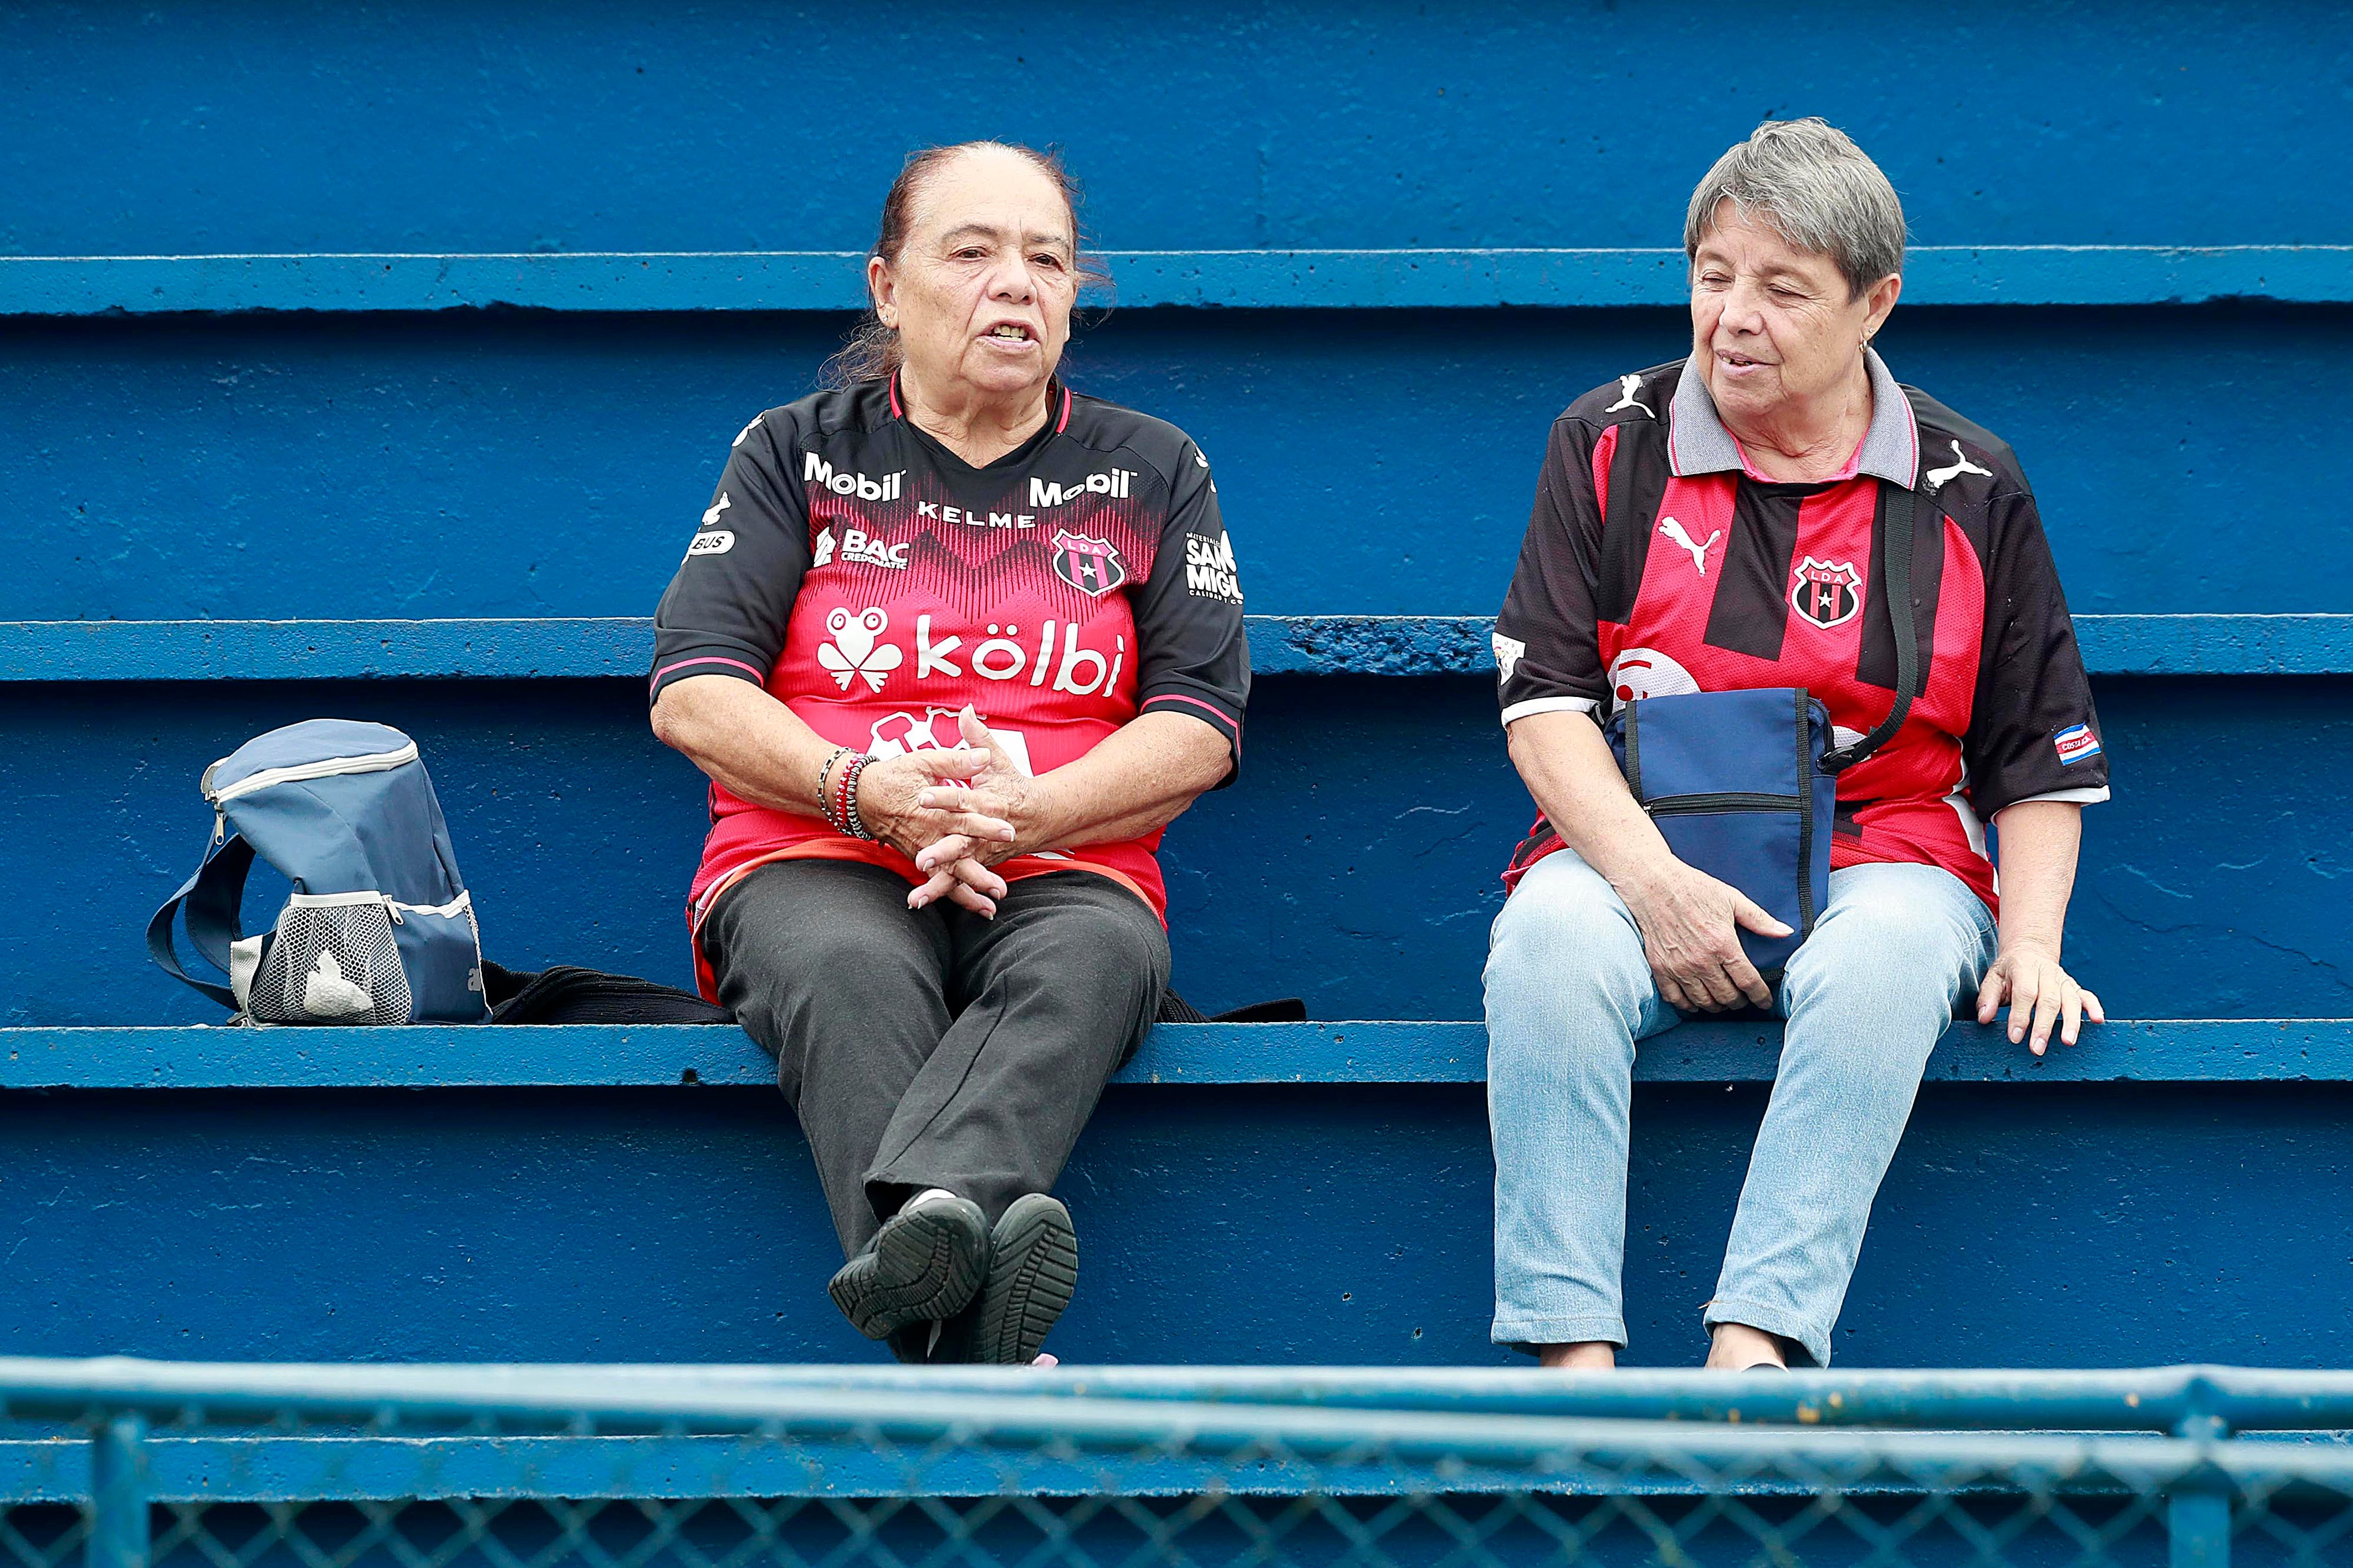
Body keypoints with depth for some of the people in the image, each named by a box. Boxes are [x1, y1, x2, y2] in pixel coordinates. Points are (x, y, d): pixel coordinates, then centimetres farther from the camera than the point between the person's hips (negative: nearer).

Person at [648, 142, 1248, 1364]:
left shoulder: (1151, 473, 17)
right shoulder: (797, 456, 15)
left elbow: (1198, 729, 6)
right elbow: (692, 697, 3)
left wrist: (1023, 815, -14)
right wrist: (867, 792, -16)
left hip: (1062, 872, 1)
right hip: (810, 864, -1)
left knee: (1099, 956, -37)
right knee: (852, 974, -38)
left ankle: (921, 1217, -66)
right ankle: (964, 1357, -63)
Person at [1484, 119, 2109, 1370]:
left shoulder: (1968, 490, 8)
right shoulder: (1612, 446, 8)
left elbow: (2040, 761, 12)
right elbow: (1544, 701, 2)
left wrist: (2030, 943, -6)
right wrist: (1650, 880, -15)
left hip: (1881, 857, 0)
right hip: (1634, 854, 0)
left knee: (1885, 956, -37)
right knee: (1549, 940, -35)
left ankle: (1754, 1346, -45)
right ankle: (1572, 1357, -41)